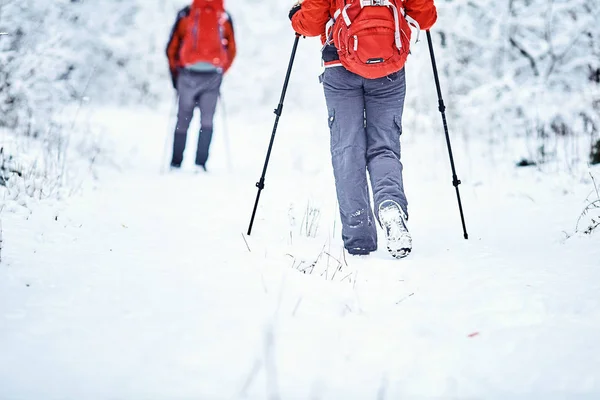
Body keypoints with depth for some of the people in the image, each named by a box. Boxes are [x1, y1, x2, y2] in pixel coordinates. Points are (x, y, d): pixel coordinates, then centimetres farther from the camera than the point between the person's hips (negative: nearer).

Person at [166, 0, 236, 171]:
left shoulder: (185, 14, 2)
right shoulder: (224, 17, 5)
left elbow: (172, 48, 3)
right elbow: (231, 51, 9)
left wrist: (175, 74, 12)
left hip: (188, 73, 0)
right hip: (213, 76, 0)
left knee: (183, 119, 8)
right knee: (207, 120, 6)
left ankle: (176, 163, 7)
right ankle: (201, 164, -3)